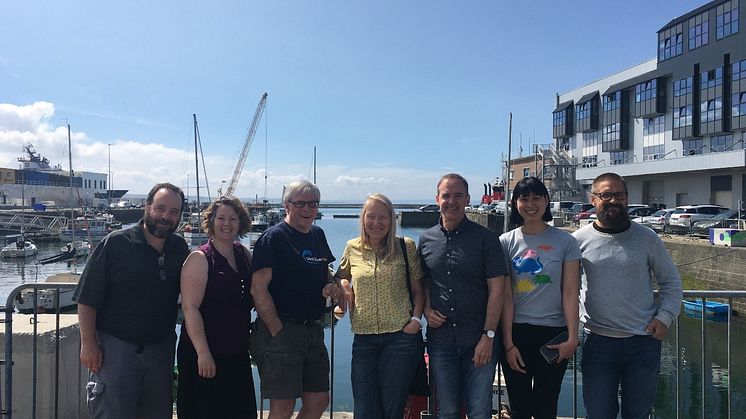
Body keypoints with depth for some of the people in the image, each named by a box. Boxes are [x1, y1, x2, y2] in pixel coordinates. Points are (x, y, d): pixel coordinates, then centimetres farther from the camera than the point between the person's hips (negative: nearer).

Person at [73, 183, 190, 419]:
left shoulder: (180, 248, 4)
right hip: (116, 346, -4)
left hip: (161, 350, 5)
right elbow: (87, 298, -8)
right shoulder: (116, 243, -9)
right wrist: (88, 343, -11)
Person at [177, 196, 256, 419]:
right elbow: (190, 308, -18)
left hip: (238, 353, 6)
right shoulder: (199, 258, -11)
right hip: (204, 356, -6)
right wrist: (203, 353, -22)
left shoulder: (244, 254, 7)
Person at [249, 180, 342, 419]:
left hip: (313, 330, 7)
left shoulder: (318, 235, 13)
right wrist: (277, 331, -17)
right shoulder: (273, 237, -9)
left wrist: (332, 286, 1)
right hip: (281, 330, -7)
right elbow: (258, 288, -16)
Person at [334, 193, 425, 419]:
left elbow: (418, 290, 4)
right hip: (364, 338, 2)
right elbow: (341, 276, 23)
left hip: (401, 336, -2)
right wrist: (343, 286, 1)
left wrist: (416, 319, -10)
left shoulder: (406, 247, -1)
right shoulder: (352, 248, 5)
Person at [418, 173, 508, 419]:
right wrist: (426, 310, -2)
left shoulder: (485, 238, -4)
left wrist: (488, 336, -11)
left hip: (479, 341, -3)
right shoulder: (426, 240, 6)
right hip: (440, 340, 3)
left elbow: (496, 290, -6)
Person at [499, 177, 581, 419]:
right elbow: (505, 296, -3)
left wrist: (572, 338, -7)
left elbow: (570, 293, -2)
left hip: (553, 333, 0)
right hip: (516, 332, 1)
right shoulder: (506, 242, 0)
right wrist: (508, 343, -5)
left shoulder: (565, 242, 0)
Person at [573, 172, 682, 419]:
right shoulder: (579, 240, -2)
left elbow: (670, 281, 10)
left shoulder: (647, 238, 1)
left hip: (645, 341, 1)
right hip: (598, 342, -1)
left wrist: (665, 316, -3)